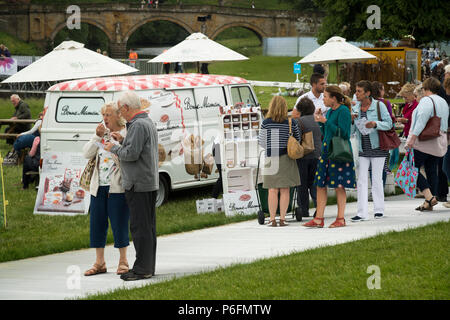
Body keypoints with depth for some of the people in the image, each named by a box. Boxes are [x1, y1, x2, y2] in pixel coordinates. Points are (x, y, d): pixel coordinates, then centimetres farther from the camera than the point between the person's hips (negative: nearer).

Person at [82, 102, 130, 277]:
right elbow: (87, 154, 4)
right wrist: (97, 136, -7)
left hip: (117, 188, -6)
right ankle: (99, 263, 17)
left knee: (119, 223, -2)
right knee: (97, 223, 8)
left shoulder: (127, 134, -5)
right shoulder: (102, 132, 11)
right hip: (98, 187, 6)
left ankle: (123, 261, 11)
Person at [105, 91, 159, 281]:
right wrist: (123, 141, 16)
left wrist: (113, 149, -7)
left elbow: (132, 154, -23)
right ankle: (148, 266, 17)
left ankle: (142, 269, -7)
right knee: (148, 226, 13)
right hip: (150, 182, 10)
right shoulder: (148, 122, 16)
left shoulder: (138, 125, -17)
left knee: (139, 227, -8)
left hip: (138, 185, -10)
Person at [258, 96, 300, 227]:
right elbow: (297, 140, 5)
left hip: (272, 159, -1)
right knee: (285, 190, 6)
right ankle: (282, 219, 4)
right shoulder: (292, 123, -4)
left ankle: (272, 219, 3)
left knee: (273, 190, 4)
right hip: (287, 158, 1)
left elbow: (261, 142, -3)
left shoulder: (266, 123, -8)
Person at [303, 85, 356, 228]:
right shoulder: (330, 111, 15)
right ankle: (319, 219, 7)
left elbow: (343, 133, -18)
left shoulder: (343, 111, -10)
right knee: (320, 184, 5)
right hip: (326, 150, 9)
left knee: (339, 186, -3)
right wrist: (319, 121, 10)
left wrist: (326, 122, -18)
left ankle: (340, 219, 4)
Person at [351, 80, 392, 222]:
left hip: (377, 147, -4)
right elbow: (351, 130, 10)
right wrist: (351, 120, -10)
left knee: (377, 179, 1)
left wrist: (375, 124, -22)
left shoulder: (379, 105, -6)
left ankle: (379, 209, 14)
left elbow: (389, 123, -6)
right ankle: (362, 212, -3)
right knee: (361, 180, -2)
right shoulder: (355, 108, 6)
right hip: (362, 149, 4)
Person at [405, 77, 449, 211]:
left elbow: (421, 120, -22)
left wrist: (413, 137, -24)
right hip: (439, 143, 8)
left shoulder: (426, 101, -11)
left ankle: (429, 197, -17)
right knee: (432, 171, 8)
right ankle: (428, 204, 7)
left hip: (423, 143, -8)